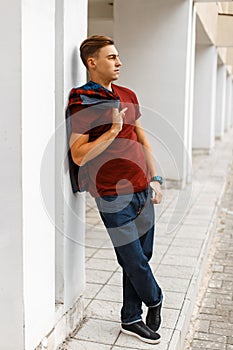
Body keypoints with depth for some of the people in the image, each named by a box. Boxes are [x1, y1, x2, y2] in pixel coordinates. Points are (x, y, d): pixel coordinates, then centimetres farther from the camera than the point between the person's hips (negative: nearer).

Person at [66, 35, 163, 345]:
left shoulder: (128, 96, 12)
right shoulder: (81, 102, -10)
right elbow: (79, 156, -16)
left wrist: (154, 179, 11)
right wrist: (113, 130, -20)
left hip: (142, 191, 7)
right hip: (113, 196, -7)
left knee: (140, 258, 13)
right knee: (135, 260, 3)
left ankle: (131, 320, 30)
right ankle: (154, 301, 33)